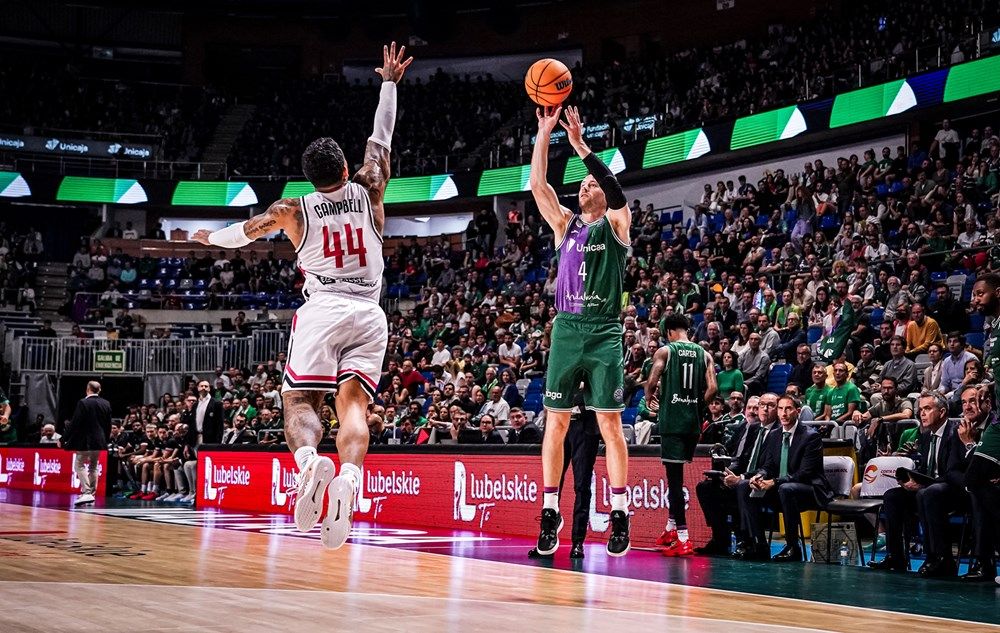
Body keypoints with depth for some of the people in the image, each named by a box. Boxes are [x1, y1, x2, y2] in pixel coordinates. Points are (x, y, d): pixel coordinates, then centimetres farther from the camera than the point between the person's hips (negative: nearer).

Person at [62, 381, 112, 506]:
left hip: (85, 441, -6)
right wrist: (105, 439, 21)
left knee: (79, 465, 0)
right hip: (100, 442, 6)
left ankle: (86, 492, -16)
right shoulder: (106, 404, 4)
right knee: (93, 467, 17)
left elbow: (74, 423, -14)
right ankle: (92, 494, 20)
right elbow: (108, 425, 10)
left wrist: (64, 438, -8)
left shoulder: (83, 403, -13)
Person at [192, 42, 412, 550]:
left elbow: (245, 231, 25)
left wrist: (210, 237, 46)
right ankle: (348, 476, -39)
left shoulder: (293, 211, 7)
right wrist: (390, 83, 33)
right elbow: (381, 138, 22)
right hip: (369, 313, 2)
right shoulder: (368, 191, 7)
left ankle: (309, 461, -35)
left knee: (300, 400, -1)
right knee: (353, 403, -9)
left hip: (322, 310, -1)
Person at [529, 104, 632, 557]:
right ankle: (551, 512, 9)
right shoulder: (565, 224, 14)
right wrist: (545, 133, -4)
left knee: (610, 423, -4)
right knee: (556, 422, 3)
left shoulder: (615, 224, 4)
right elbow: (537, 185, 3)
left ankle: (620, 515, 0)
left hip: (604, 334, -4)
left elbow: (616, 189, -15)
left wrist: (579, 144, -19)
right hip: (566, 332, 4)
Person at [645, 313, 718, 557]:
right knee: (676, 474, 20)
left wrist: (650, 401, 11)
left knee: (674, 475, -6)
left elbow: (652, 383, -11)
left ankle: (682, 539, -11)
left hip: (671, 420, -5)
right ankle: (671, 528, 30)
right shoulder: (703, 354, 9)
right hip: (693, 421, 5)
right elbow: (712, 388, 0)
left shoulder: (665, 351, -2)